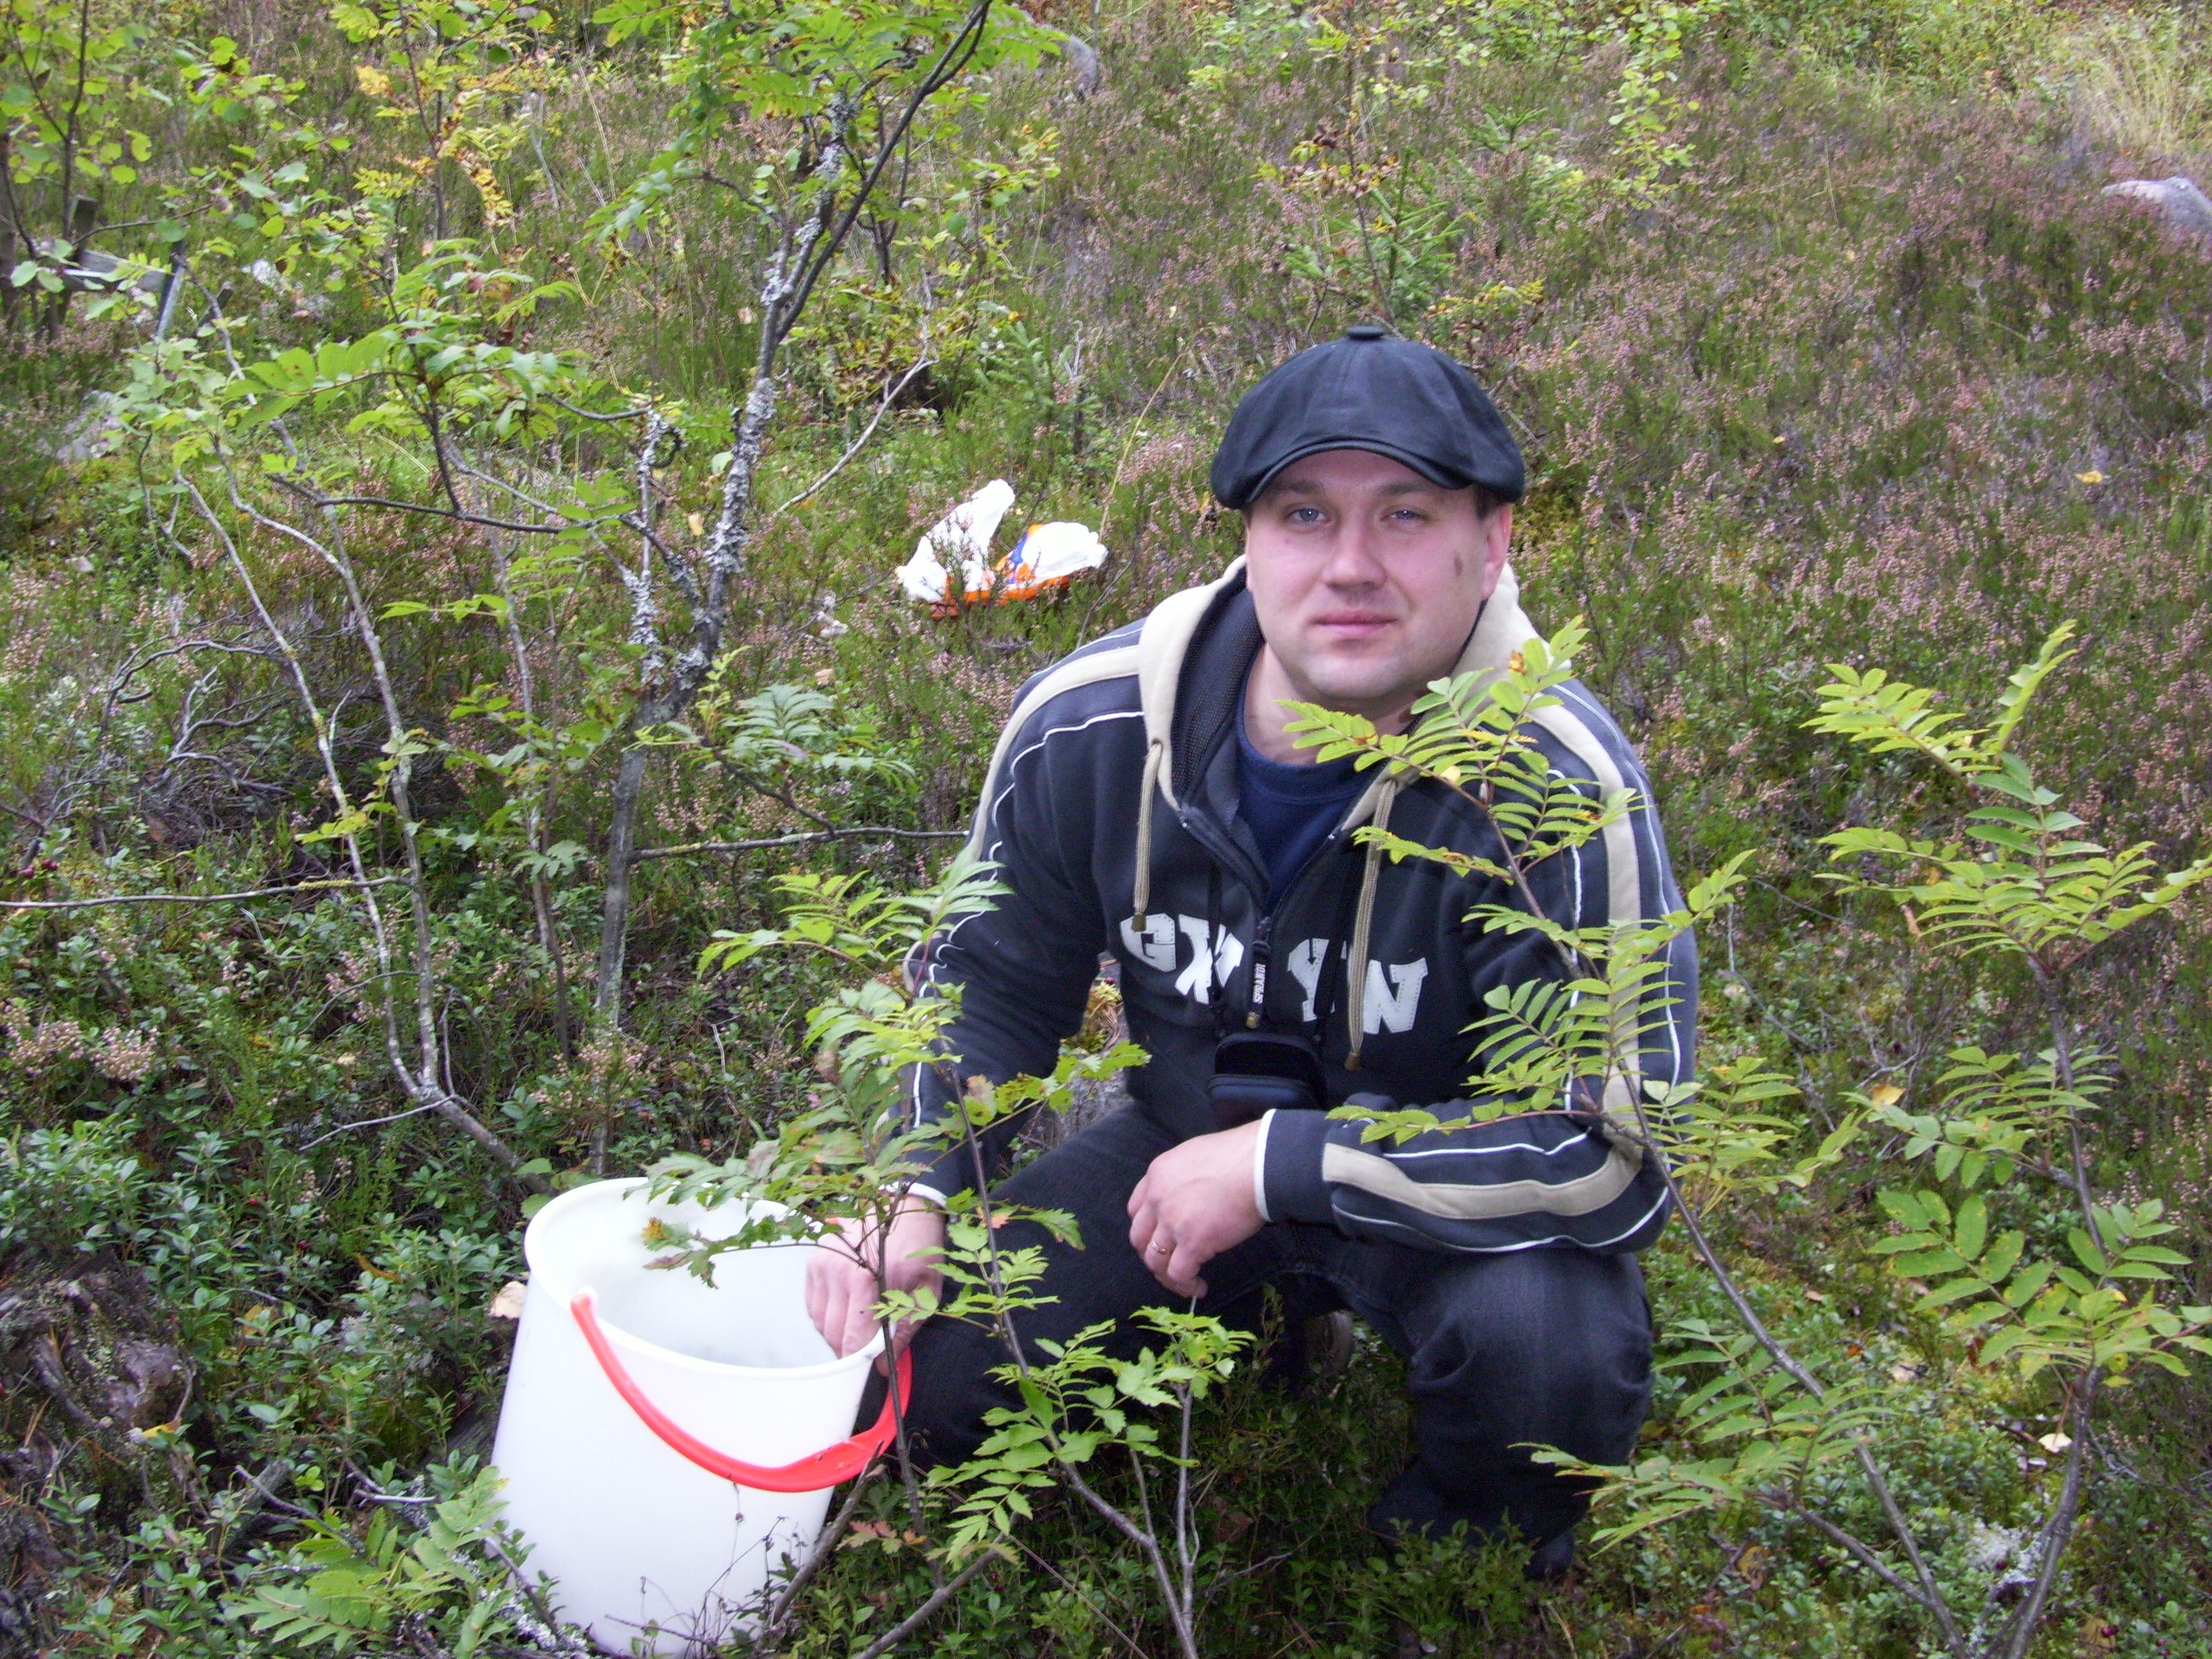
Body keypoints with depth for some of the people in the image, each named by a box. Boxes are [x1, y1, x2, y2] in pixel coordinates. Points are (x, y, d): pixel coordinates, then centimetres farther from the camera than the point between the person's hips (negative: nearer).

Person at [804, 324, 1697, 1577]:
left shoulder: (1551, 780, -31)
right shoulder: (1090, 726, -16)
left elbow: (1604, 1142, -30)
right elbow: (992, 986, 1)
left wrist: (1275, 1167, -29)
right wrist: (915, 1197, -14)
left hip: (1460, 1187, -4)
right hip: (1192, 1142, 4)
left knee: (1537, 1338, -35)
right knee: (934, 1379, -8)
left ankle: (1487, 1532, 3)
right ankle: (1248, 1329, 22)